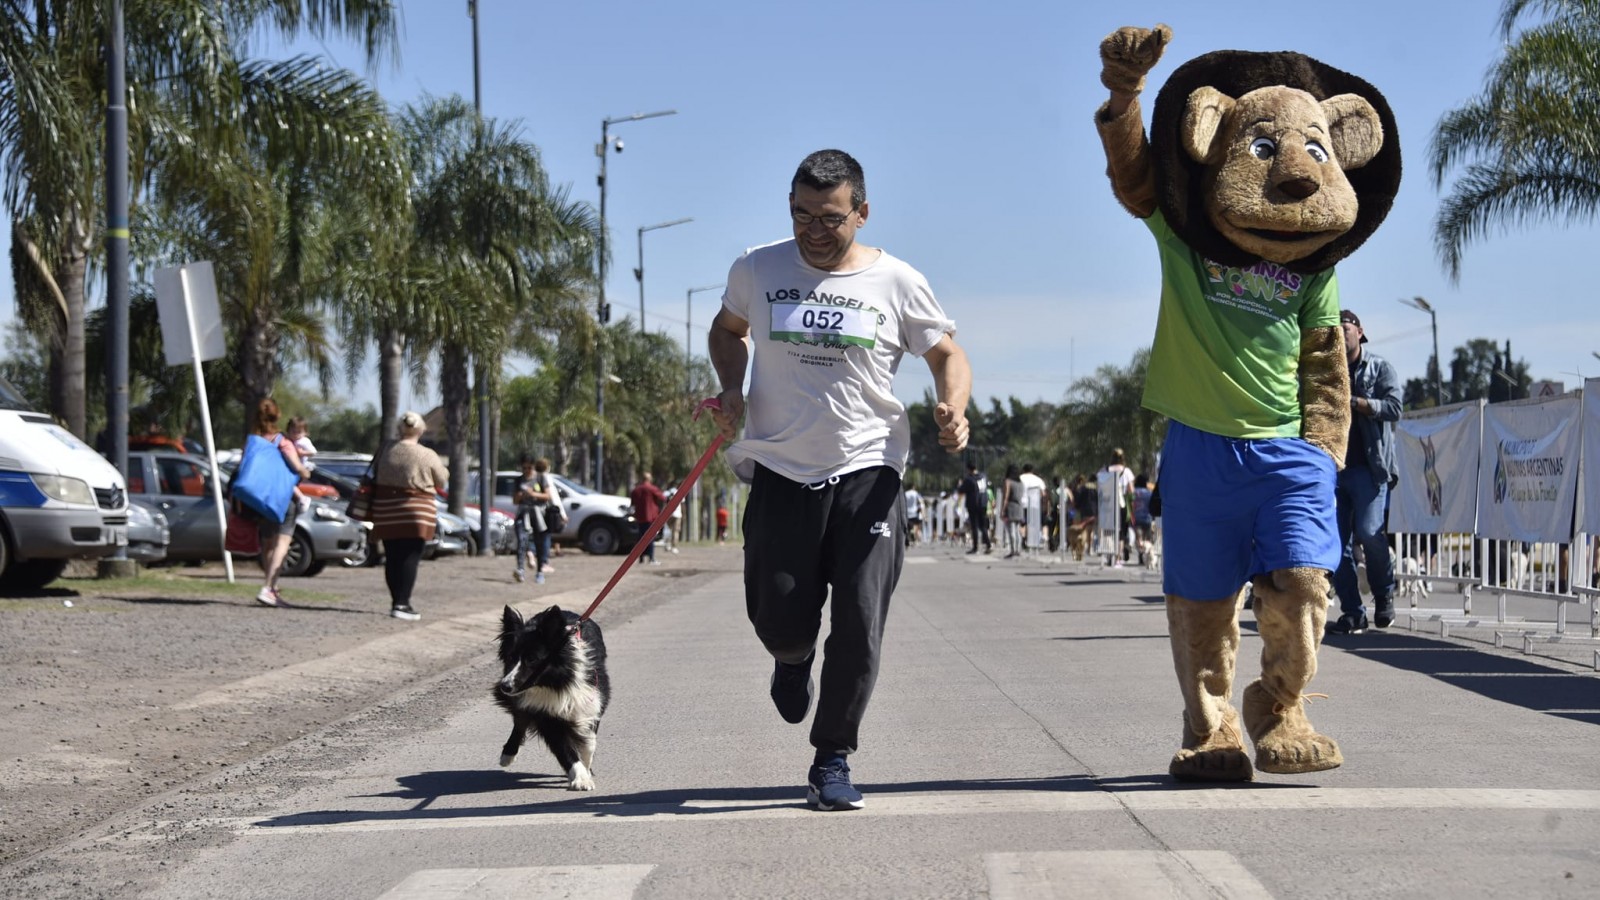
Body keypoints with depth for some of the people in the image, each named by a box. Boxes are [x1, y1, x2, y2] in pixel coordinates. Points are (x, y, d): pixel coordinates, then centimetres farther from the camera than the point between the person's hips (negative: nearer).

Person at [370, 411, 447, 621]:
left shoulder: (388, 452, 0)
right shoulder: (427, 456, -10)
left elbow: (377, 480, 7)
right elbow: (442, 480, 2)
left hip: (387, 512, 4)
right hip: (416, 513, -4)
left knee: (392, 558, 11)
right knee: (409, 558, -2)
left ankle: (397, 601, 16)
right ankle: (402, 604, -7)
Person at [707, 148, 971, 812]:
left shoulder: (898, 284, 0)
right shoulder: (757, 271, 4)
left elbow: (947, 355, 10)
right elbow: (728, 328, 23)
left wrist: (953, 407, -11)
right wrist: (731, 388, 4)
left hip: (867, 473, -1)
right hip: (780, 472, 1)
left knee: (860, 624, -8)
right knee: (778, 623, -2)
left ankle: (832, 761, 9)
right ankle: (793, 656, 38)